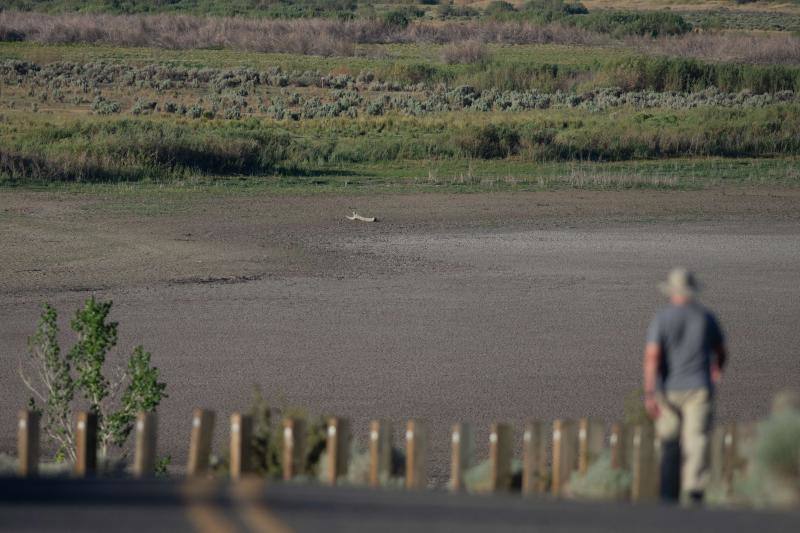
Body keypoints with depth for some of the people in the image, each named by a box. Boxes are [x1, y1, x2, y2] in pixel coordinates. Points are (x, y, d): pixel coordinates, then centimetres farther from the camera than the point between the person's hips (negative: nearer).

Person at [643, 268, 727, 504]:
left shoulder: (661, 318, -2)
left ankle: (668, 496, 11)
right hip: (698, 388, -1)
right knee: (696, 442, -9)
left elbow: (652, 356, -12)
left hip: (668, 389, 1)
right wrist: (717, 369, 40)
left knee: (670, 447, 11)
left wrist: (649, 394, -13)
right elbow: (721, 351, 17)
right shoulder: (706, 317, 4)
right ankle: (694, 490, -24)